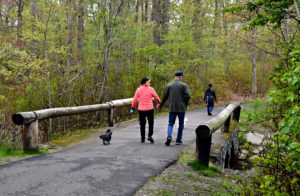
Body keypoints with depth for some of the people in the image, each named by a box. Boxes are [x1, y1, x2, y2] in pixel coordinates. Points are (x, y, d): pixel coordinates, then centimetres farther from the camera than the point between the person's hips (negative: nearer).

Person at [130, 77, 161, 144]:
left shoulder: (138, 90, 0)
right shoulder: (151, 89, -6)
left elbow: (135, 99, 0)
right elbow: (156, 97, 2)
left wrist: (133, 108, 8)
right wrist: (159, 103, 21)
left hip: (141, 109, 2)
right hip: (149, 108, -2)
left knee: (142, 124, 9)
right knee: (151, 123, 10)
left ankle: (142, 138, 10)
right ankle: (150, 136, -3)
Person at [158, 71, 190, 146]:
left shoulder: (169, 85, 3)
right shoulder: (184, 85, -5)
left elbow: (165, 97, 6)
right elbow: (187, 96, -13)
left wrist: (161, 105, 19)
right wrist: (186, 104, 4)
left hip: (172, 108, 2)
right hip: (181, 108, -2)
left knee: (170, 123, 6)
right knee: (181, 124, 11)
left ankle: (169, 136, -18)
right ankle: (178, 140, 13)